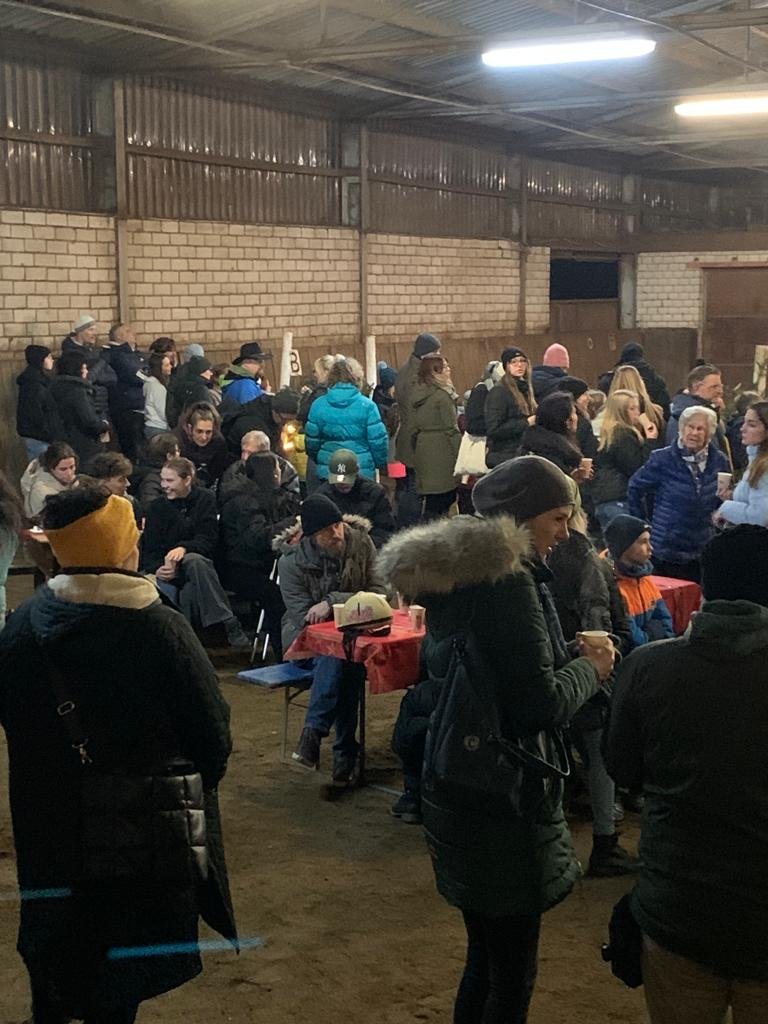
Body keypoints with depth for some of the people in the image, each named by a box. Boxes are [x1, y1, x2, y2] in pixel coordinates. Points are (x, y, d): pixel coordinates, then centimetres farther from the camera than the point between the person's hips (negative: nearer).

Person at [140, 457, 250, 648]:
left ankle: (230, 625, -41)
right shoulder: (157, 508, 7)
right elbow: (148, 549, 2)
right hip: (167, 570, 2)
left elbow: (209, 539, -6)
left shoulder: (205, 499, 3)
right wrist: (157, 569, -20)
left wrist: (184, 548, -27)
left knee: (193, 560, -38)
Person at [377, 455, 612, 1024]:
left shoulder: (454, 571, 10)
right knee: (512, 974, 3)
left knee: (486, 956, 21)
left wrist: (569, 658, 13)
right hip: (502, 794, -10)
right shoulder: (507, 580, -19)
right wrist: (590, 667, -4)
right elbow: (541, 704, -21)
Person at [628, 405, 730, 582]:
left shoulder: (718, 461, 2)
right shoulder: (664, 459, -8)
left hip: (704, 550, 3)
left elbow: (721, 502, 16)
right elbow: (635, 488, 0)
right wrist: (643, 524, 1)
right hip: (667, 549, -3)